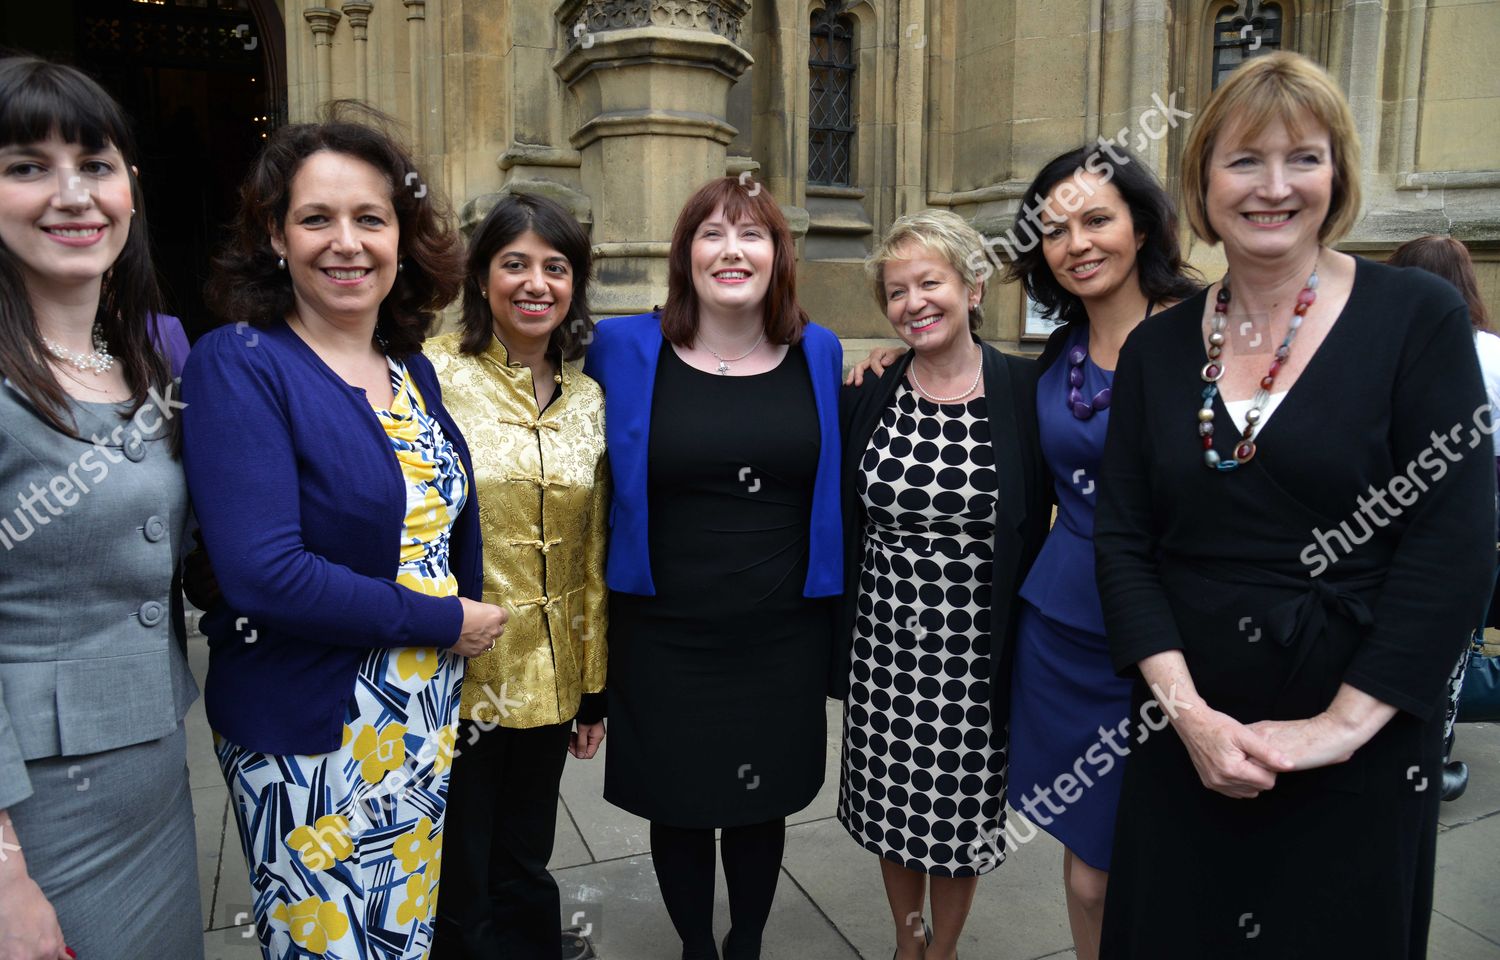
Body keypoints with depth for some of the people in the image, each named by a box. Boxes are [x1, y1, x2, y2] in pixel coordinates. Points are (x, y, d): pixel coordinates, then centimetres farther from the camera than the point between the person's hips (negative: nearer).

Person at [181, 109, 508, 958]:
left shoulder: (413, 370, 5)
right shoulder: (237, 365, -14)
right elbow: (264, 575, -24)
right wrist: (446, 621, -16)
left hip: (432, 722, 6)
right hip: (310, 737, -6)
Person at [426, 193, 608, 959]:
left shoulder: (588, 399, 6)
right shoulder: (434, 373, -9)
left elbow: (592, 554, 10)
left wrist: (594, 685, 12)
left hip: (548, 678, 4)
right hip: (455, 674, -4)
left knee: (524, 873, 18)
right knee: (458, 889, 11)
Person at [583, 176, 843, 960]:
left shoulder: (819, 354, 1)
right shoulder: (623, 349, -6)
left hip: (783, 636, 2)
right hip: (665, 638, -1)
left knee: (763, 805, 19)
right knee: (679, 810, 15)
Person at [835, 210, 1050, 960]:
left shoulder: (1025, 391, -9)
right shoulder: (866, 398, -2)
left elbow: (1052, 514, -2)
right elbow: (835, 518, 6)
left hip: (978, 647, -2)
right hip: (884, 641, 2)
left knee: (963, 812, 14)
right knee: (892, 802, 17)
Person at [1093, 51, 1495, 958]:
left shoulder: (1420, 318, -6)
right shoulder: (1158, 346, 2)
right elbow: (1123, 541, -2)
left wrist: (1342, 725, -15)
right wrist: (1186, 710, -12)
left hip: (1360, 750, -2)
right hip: (1184, 739, 3)